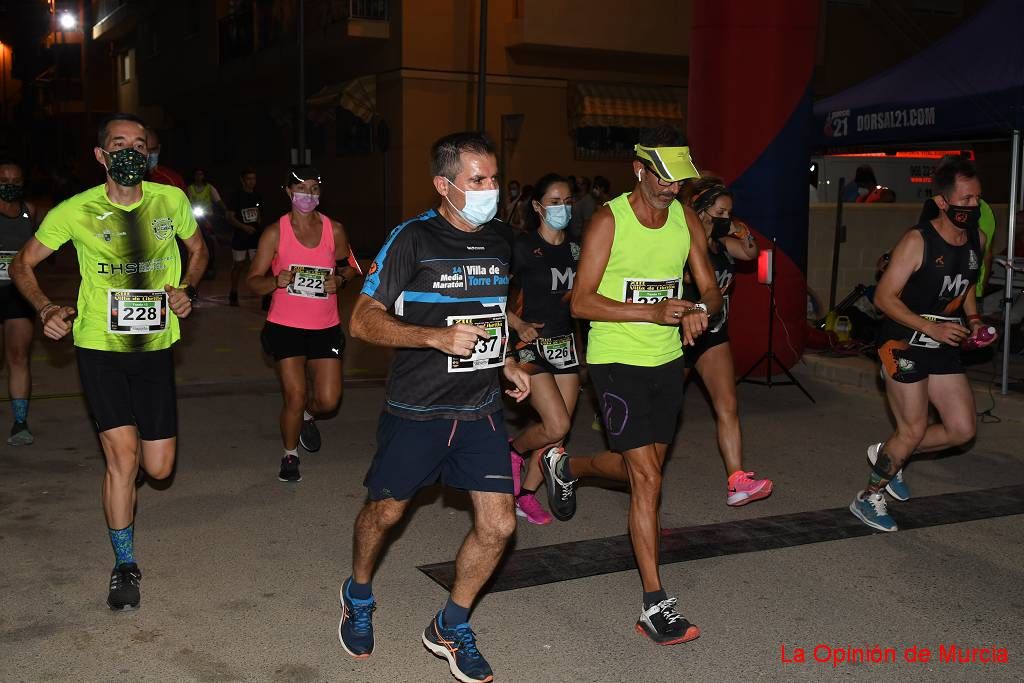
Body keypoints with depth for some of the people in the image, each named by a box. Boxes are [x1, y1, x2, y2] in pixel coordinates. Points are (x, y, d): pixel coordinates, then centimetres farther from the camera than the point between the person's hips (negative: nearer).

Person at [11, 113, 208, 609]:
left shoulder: (171, 201, -2)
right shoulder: (76, 211, -8)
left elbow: (198, 249, 17)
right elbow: (23, 263, 4)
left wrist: (186, 289, -2)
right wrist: (45, 309, -14)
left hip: (155, 348, 2)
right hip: (99, 348, -2)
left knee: (158, 469, 4)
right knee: (123, 455, -11)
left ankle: (115, 442, 44)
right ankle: (124, 566, 9)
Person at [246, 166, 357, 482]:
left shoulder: (334, 230, 3)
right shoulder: (275, 232, -4)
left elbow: (348, 266, 18)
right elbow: (253, 281, -2)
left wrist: (340, 279, -5)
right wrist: (277, 281, -23)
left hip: (325, 326, 3)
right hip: (286, 325, -2)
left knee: (328, 400, -1)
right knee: (294, 396, -8)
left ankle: (306, 416, 37)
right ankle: (290, 455, 18)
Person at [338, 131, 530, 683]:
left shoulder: (499, 240, 6)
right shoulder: (412, 239, -13)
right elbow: (362, 320, -15)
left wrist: (505, 363, 8)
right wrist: (438, 336, -27)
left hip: (481, 409, 5)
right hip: (416, 410, -4)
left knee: (498, 526, -1)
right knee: (385, 511, 12)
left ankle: (450, 628, 22)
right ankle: (358, 597, 43)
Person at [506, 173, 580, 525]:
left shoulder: (574, 249, 9)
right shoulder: (523, 247, -9)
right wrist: (519, 324, -16)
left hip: (566, 345, 6)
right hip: (532, 345, -6)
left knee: (557, 431, 5)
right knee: (557, 426, -15)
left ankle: (526, 495, 19)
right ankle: (513, 450, 15)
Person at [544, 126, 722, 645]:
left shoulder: (686, 220, 3)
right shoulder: (608, 221, -13)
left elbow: (709, 289, 7)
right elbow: (582, 302, -15)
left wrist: (700, 310, -18)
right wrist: (653, 312, -26)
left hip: (667, 360, 6)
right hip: (616, 362, -6)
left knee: (642, 468, 19)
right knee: (647, 479, -10)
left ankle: (566, 466, 49)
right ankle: (654, 605, -1)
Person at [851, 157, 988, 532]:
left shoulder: (978, 240, 3)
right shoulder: (918, 241, -18)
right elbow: (884, 296, -17)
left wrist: (973, 320, 2)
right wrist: (931, 327, -23)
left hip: (944, 347, 7)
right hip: (904, 344, -7)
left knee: (962, 429, 4)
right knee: (913, 431, -4)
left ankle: (887, 453, 27)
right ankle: (868, 498, 16)